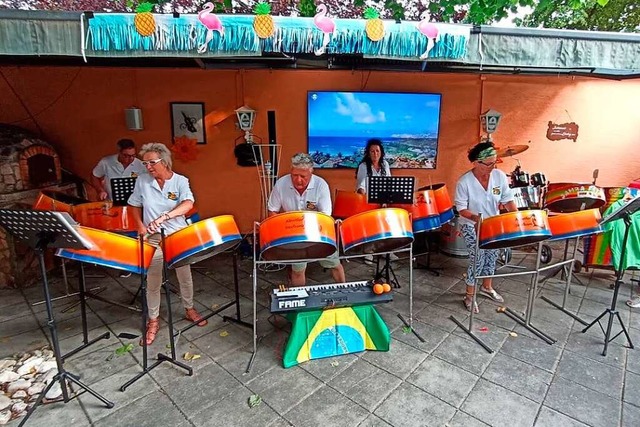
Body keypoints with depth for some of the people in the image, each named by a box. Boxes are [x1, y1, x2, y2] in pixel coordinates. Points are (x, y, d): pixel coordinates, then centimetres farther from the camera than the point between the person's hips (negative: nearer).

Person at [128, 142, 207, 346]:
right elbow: (136, 205, 10)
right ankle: (153, 320, 26)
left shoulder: (180, 181, -11)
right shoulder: (142, 181, -4)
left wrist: (164, 217, -43)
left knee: (185, 276, 13)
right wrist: (140, 226, -5)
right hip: (153, 239, 1)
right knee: (153, 282, 8)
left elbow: (188, 204, -29)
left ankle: (189, 309, 36)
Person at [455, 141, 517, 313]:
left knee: (492, 254, 14)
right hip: (471, 225, -5)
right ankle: (469, 295, 9)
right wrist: (476, 217, -35)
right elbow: (461, 208, -18)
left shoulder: (500, 176, -10)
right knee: (478, 257, -10)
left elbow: (507, 200, -2)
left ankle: (487, 287, 39)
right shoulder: (464, 182, -22)